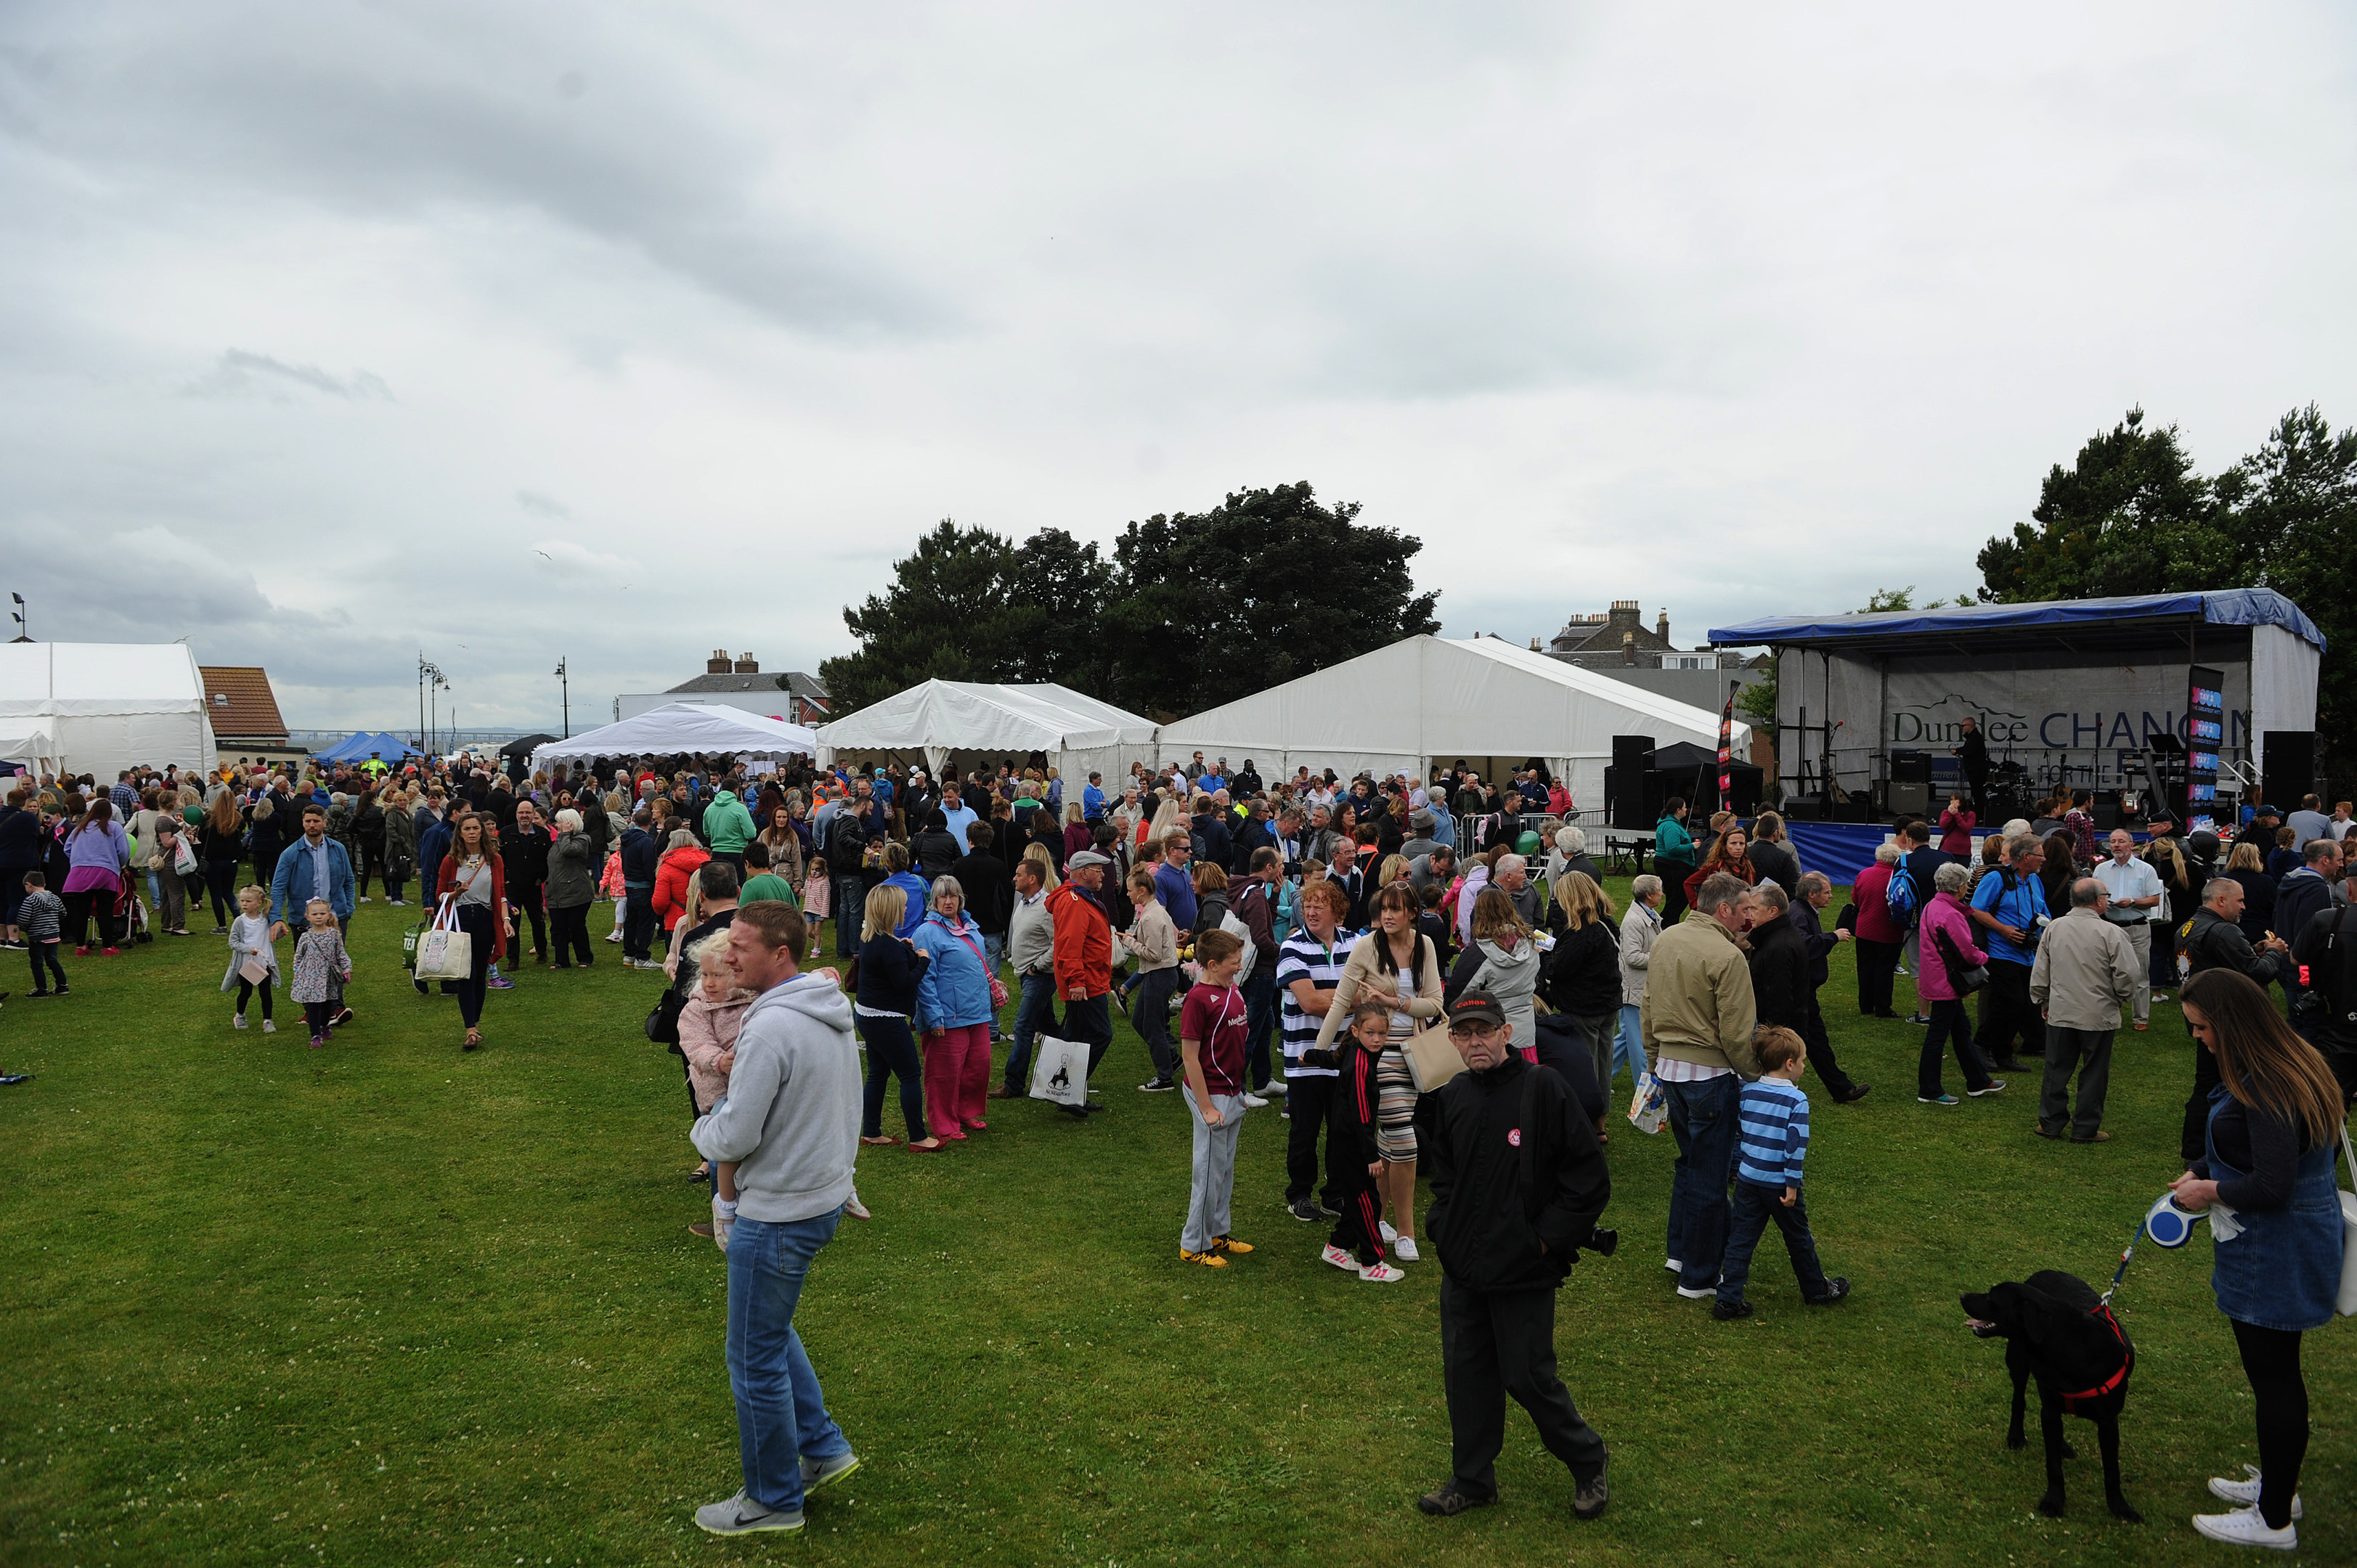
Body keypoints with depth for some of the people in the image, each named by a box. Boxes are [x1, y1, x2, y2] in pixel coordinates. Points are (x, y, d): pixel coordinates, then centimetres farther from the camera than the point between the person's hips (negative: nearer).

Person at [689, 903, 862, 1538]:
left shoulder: (772, 1028, -27)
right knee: (770, 1329, 26)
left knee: (756, 1358, 8)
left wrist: (703, 1129, -1)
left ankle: (773, 1501, 24)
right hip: (826, 1193, 9)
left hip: (779, 1215, -9)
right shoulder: (833, 1012, 2)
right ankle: (822, 1447, 32)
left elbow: (734, 1138, -23)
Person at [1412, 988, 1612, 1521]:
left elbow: (1590, 1177, -12)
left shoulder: (1543, 1090, -15)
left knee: (1529, 1378, 3)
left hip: (1524, 1270, -6)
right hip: (1462, 1268, 6)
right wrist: (1444, 1227, 6)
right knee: (1465, 1373, 14)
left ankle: (1588, 1462, 28)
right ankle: (1472, 1480, 31)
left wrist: (1547, 1238, -13)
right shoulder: (1449, 1098, 2)